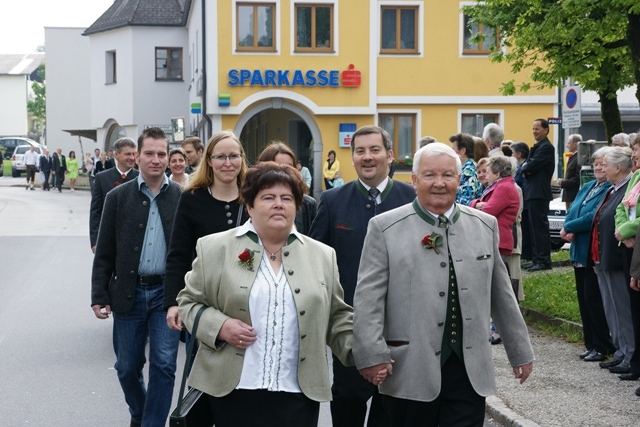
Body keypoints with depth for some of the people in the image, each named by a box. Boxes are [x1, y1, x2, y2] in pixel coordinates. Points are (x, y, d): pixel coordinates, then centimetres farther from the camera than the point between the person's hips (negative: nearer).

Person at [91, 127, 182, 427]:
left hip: (167, 292, -1)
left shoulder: (182, 197, 0)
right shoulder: (118, 197, 2)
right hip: (128, 293, 1)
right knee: (127, 367, 12)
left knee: (163, 365, -5)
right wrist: (99, 296, -1)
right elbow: (104, 253, 3)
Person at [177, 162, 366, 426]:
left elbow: (337, 317, 13)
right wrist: (219, 326, -10)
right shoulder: (215, 248, 3)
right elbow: (189, 301, 7)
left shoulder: (322, 255, 10)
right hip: (233, 391, -1)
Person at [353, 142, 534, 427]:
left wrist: (520, 351, 18)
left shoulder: (485, 225, 10)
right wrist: (372, 356, -15)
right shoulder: (385, 228, -1)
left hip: (470, 370, 2)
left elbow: (501, 294, 16)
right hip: (409, 372, -2)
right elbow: (369, 297, -6)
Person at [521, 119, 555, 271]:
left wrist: (524, 167, 0)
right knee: (534, 227, 12)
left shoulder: (546, 147, -12)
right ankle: (537, 259, 16)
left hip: (539, 193, -10)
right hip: (532, 193, 10)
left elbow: (532, 166, -20)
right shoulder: (537, 147, 21)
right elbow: (526, 165, 15)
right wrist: (526, 166, -7)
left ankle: (544, 261, -8)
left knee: (540, 226, -9)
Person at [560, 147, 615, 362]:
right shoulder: (587, 188, 15)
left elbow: (594, 218, -22)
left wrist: (568, 228, -12)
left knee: (593, 298, -5)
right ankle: (591, 344, 21)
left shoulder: (611, 190, -14)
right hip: (580, 252, 9)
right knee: (584, 298, 12)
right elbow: (571, 212, 10)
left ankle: (602, 347, 4)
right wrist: (570, 231, -10)